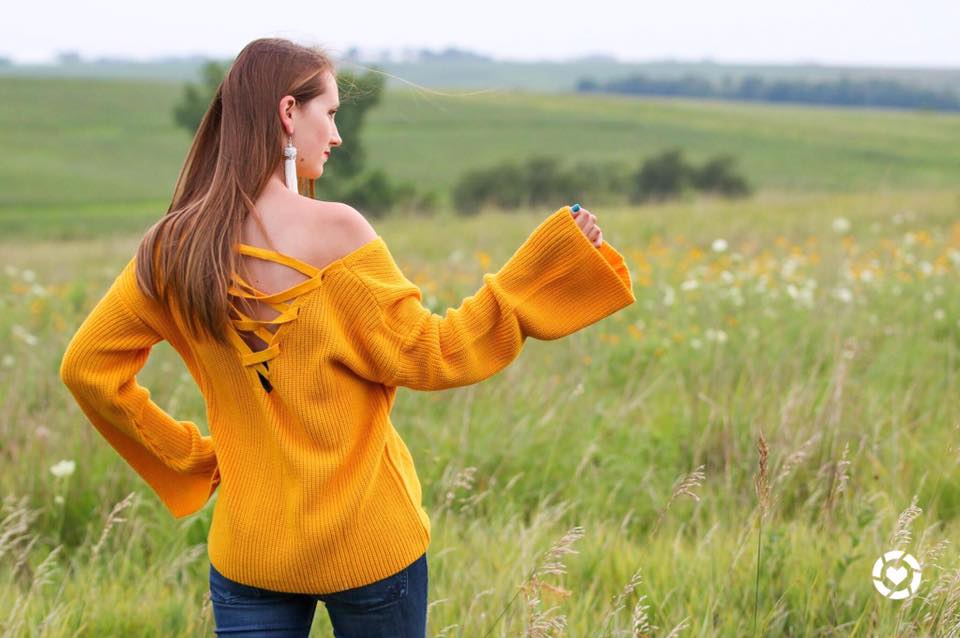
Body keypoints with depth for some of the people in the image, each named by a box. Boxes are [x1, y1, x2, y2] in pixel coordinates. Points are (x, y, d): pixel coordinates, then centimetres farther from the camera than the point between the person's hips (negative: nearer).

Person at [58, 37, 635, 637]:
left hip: (248, 550, 3)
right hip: (370, 543, -3)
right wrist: (552, 258, -8)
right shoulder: (334, 230, -17)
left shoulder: (174, 249, -2)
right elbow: (427, 356, -11)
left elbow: (87, 367, 3)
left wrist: (189, 457, 7)